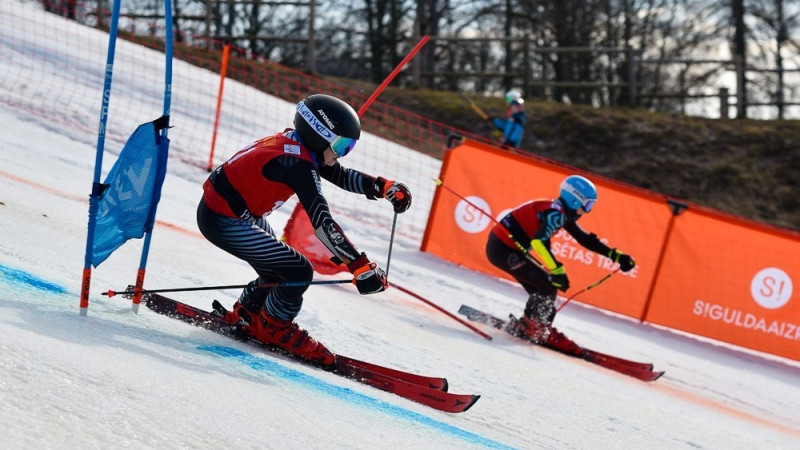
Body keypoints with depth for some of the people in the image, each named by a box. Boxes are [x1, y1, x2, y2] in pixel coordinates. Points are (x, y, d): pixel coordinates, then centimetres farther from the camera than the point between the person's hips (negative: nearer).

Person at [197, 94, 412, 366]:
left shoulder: (295, 142, 2)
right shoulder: (298, 164, -25)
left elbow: (340, 176, 16)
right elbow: (323, 223, -31)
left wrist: (384, 187, 4)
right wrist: (360, 267, -32)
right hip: (223, 222, -10)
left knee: (280, 274, 21)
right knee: (299, 273, -10)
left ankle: (244, 317, 40)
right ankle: (272, 327, 11)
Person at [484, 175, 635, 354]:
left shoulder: (563, 213, 10)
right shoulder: (556, 212, -20)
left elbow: (585, 238, 19)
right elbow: (539, 241, -36)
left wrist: (615, 255, 15)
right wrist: (556, 270, -41)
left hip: (509, 248, 10)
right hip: (502, 249, -10)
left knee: (543, 289, 12)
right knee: (547, 285, -12)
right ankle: (529, 328, -2)